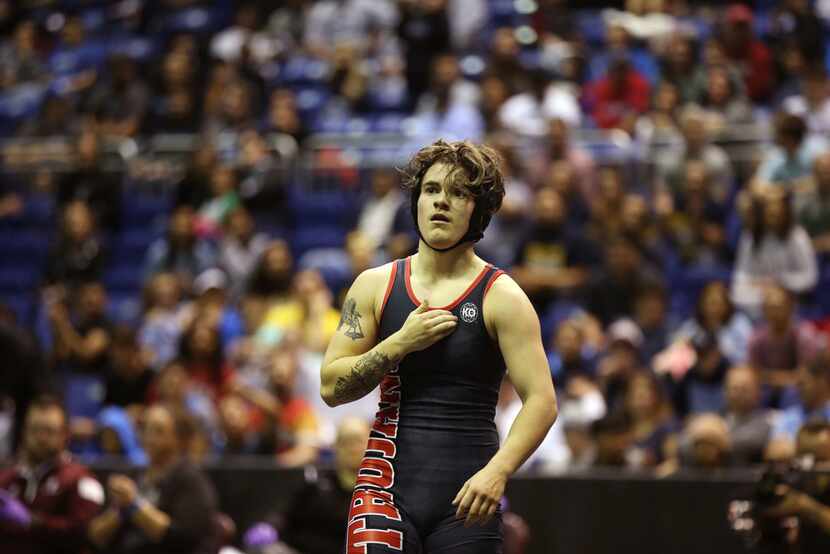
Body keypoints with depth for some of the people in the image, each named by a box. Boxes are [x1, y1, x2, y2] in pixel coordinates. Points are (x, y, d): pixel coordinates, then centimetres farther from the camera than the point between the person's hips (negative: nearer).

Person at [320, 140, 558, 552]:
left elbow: (541, 401, -9)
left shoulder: (502, 297, -2)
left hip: (466, 494, -1)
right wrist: (401, 343, -9)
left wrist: (497, 471, -23)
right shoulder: (375, 286, 8)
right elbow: (331, 386, 4)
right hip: (388, 483, 1)